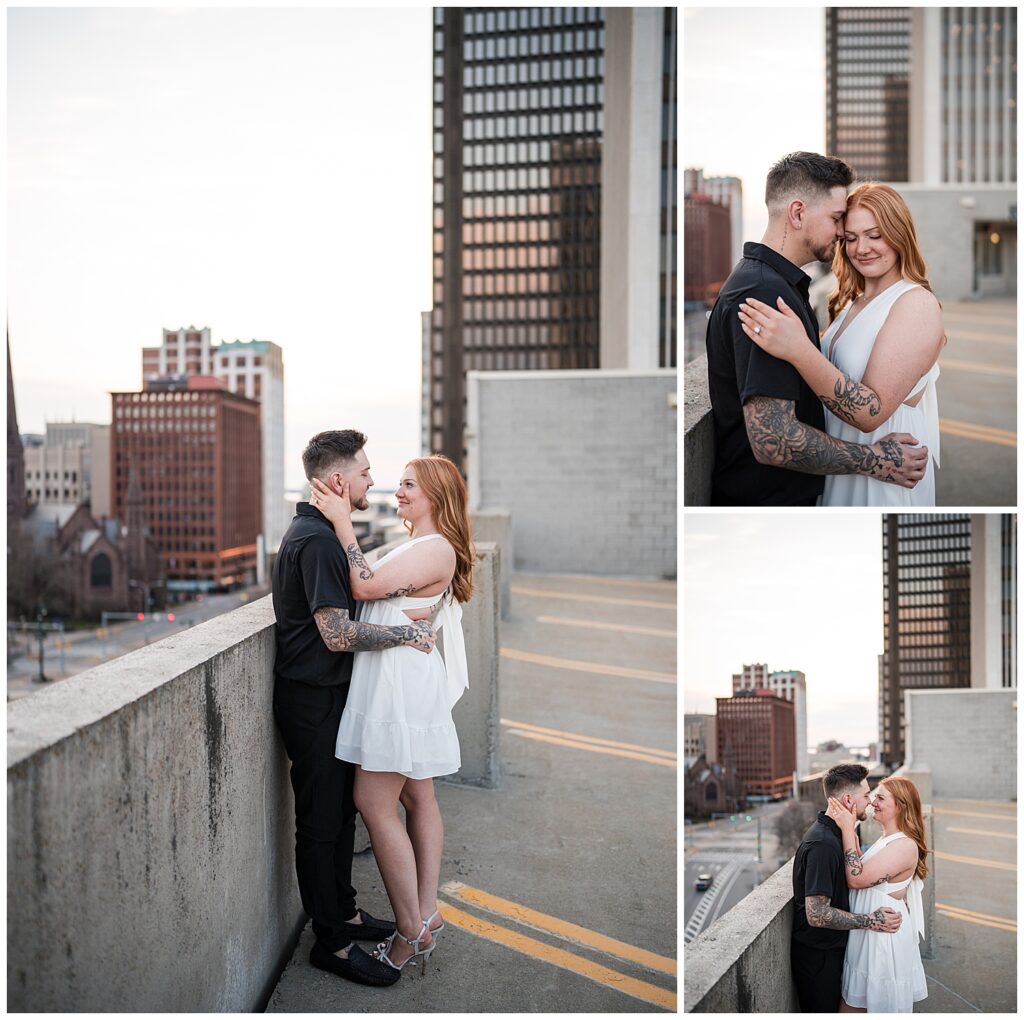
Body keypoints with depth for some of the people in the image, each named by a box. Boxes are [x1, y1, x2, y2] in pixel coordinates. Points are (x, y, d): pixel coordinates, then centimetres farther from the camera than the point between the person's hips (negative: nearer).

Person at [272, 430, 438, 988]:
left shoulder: (316, 529, 11)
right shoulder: (316, 539, -23)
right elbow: (338, 634, -25)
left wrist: (401, 621, 10)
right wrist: (406, 632, -16)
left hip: (328, 695, 10)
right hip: (313, 699, -10)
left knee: (341, 810, 20)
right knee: (321, 821, 3)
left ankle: (343, 911, 35)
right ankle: (332, 942, 16)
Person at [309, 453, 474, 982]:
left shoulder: (438, 549, -15)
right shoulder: (417, 545, 17)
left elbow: (367, 585, -21)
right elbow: (375, 587, 10)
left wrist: (343, 522, -15)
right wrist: (341, 523, 5)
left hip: (403, 685, -10)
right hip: (398, 683, 10)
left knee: (374, 803, -5)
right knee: (417, 798, 13)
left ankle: (411, 928, 6)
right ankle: (426, 915, 23)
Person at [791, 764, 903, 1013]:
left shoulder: (832, 833, 4)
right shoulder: (823, 844, -29)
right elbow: (817, 914, -29)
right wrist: (870, 921, -22)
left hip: (831, 948, 9)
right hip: (817, 955, -9)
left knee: (833, 1007, 23)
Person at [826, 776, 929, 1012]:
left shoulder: (904, 846, -21)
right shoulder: (887, 840, 11)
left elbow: (856, 879, -25)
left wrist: (848, 830, -23)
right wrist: (850, 831, 0)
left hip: (884, 937, -9)